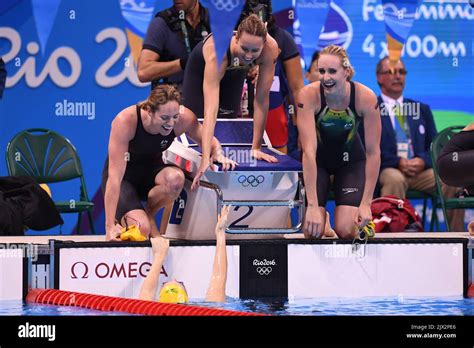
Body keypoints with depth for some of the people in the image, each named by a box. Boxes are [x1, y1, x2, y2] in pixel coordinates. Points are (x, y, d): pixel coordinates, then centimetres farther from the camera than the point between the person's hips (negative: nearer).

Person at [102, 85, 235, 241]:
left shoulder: (183, 120, -21)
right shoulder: (125, 121, -32)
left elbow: (210, 141, -3)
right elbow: (115, 175, -32)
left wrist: (218, 155, -30)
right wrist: (110, 226, -34)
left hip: (151, 171, 4)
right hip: (125, 178, -4)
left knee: (176, 178, -33)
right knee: (141, 229, -28)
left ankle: (149, 213, -2)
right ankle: (120, 217, 9)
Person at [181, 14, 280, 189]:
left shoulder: (270, 48, -42)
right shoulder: (217, 52, -49)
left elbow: (261, 100, -33)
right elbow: (211, 109, -55)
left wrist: (256, 148, -31)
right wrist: (205, 159, -62)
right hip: (202, 66, -3)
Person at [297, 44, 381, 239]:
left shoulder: (365, 97, -28)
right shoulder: (309, 95, -31)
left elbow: (373, 153, -22)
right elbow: (309, 151, -33)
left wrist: (366, 203, -24)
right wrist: (313, 206, -37)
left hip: (350, 159, 0)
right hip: (318, 159, 0)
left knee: (346, 231, -16)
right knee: (312, 232, -16)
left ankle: (363, 218, 19)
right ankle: (320, 217, 20)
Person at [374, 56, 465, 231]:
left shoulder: (421, 109, 24)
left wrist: (423, 161, -6)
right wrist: (397, 162, -17)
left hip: (420, 170, 4)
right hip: (387, 170, -4)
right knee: (395, 179, -40)